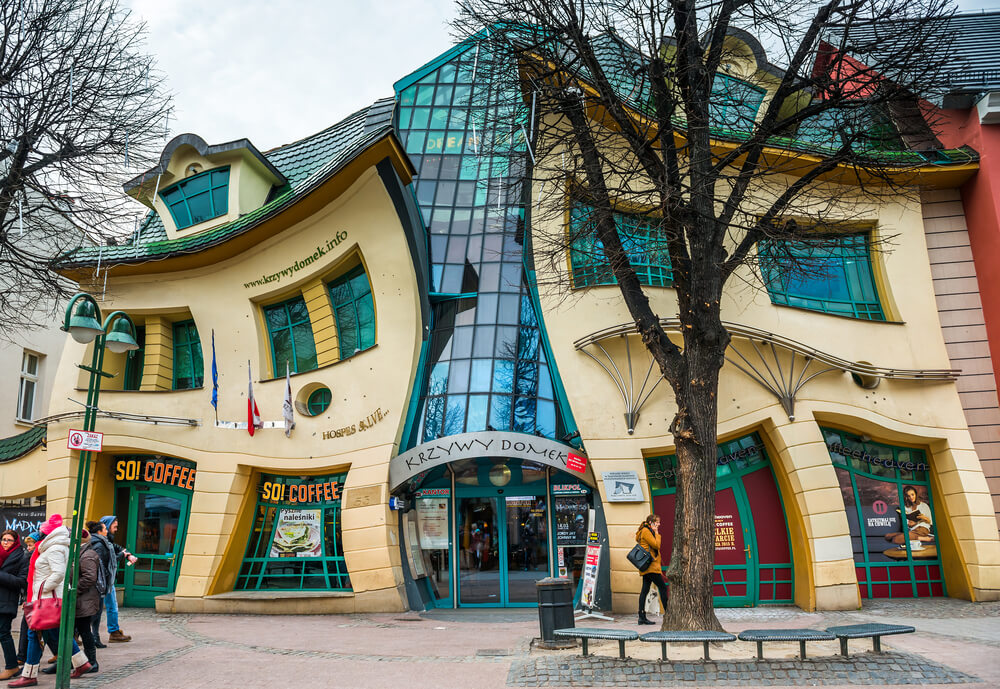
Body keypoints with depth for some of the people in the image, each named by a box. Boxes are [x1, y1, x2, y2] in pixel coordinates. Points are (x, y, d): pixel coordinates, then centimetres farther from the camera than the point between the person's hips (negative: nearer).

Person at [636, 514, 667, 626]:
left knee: (645, 590, 5)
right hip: (650, 566, -10)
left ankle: (642, 617, 4)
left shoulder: (648, 531, 22)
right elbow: (656, 545, -16)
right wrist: (656, 533, -4)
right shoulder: (646, 531, -10)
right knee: (663, 588, -6)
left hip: (647, 567, 10)